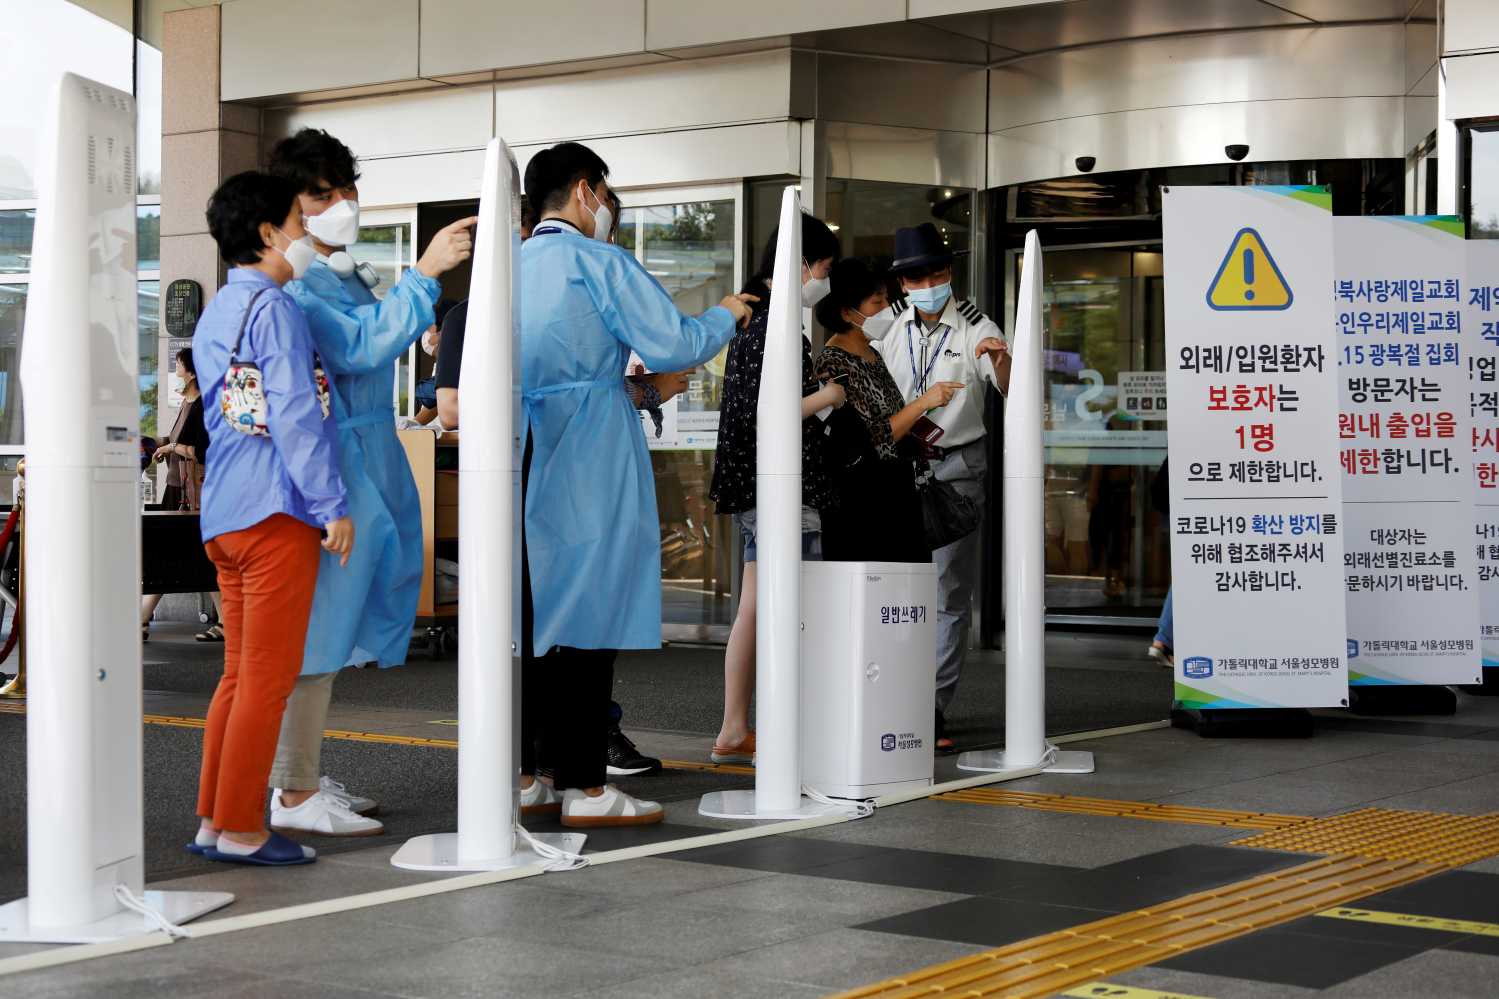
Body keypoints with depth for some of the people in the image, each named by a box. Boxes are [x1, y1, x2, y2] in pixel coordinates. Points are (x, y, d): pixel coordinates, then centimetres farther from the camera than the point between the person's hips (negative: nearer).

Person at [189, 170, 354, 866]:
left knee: (240, 675, 14)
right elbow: (294, 414, -16)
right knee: (268, 678, -4)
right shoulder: (272, 306, -10)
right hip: (275, 510, -9)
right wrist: (333, 506, -15)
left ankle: (212, 820, 16)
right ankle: (239, 829, 0)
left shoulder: (214, 313, 20)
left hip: (224, 513, 9)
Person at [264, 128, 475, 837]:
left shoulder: (350, 276, 17)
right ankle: (295, 796, -4)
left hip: (365, 464, 10)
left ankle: (306, 776, 24)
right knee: (316, 626, -8)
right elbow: (362, 347, -26)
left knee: (330, 627, 15)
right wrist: (425, 273, -27)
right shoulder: (295, 285, -14)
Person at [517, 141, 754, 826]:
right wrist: (725, 316, 10)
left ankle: (516, 777, 12)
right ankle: (584, 787, -3)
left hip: (520, 459, 7)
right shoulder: (599, 262, -6)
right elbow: (672, 345, -11)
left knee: (525, 617, 9)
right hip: (587, 467, -7)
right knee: (586, 616, -5)